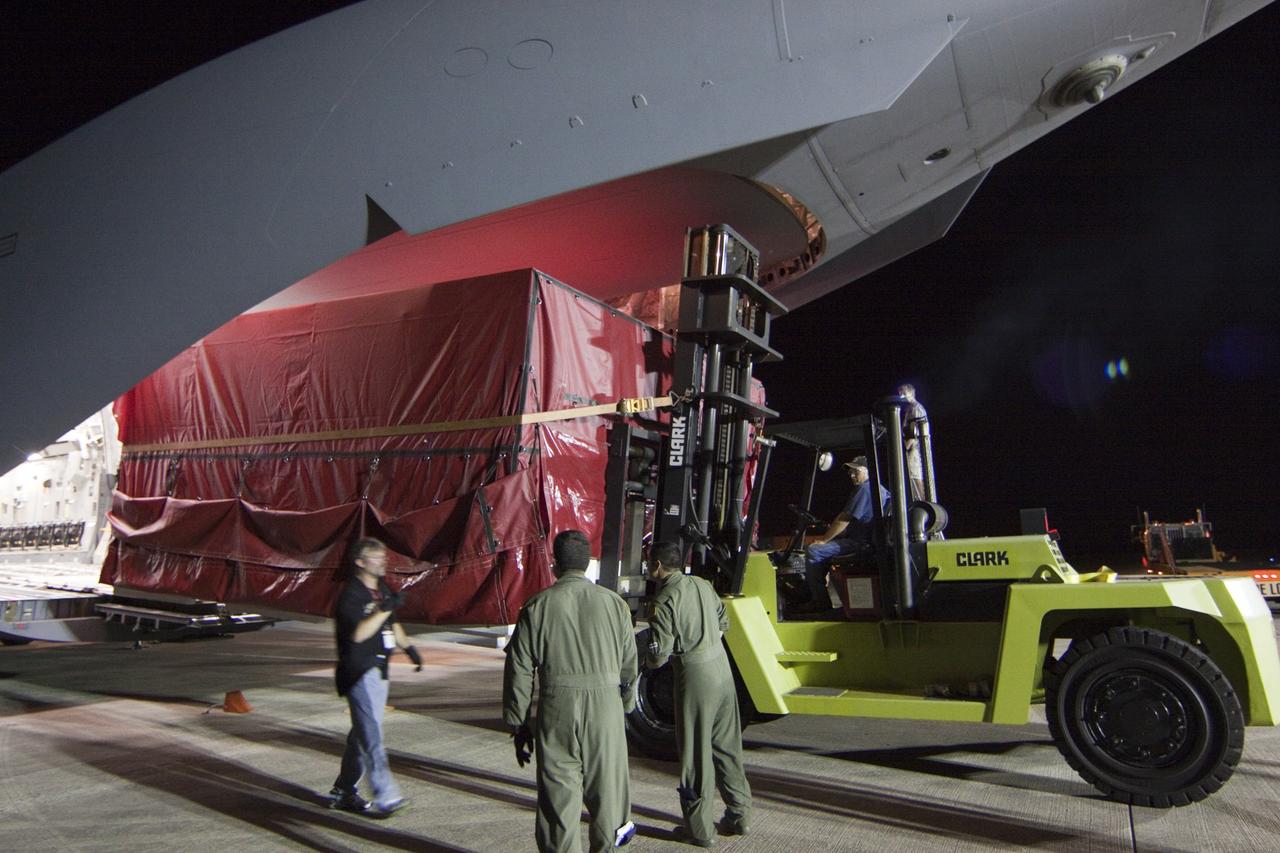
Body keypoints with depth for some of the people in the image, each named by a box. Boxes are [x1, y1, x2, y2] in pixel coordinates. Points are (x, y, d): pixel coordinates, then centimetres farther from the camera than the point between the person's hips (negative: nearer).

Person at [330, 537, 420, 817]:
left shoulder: (383, 590, 12)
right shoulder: (350, 595, -14)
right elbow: (358, 633, -27)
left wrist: (408, 647, 17)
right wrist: (387, 608, -30)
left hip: (379, 670, 9)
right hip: (359, 672, -9)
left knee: (362, 733, 15)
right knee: (371, 734, -9)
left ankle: (344, 790, 27)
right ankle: (386, 797, -9)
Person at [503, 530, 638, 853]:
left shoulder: (537, 606, -2)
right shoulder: (614, 603, 2)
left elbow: (519, 671, 0)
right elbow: (629, 666, 8)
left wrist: (518, 725, 8)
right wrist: (626, 705, 24)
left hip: (556, 709, -1)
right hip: (605, 705, 1)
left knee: (557, 790, 8)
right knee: (604, 777, 18)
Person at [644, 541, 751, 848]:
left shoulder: (664, 601, -15)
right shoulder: (702, 584, 6)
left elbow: (659, 655, -15)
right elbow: (723, 621, 18)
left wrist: (648, 661, 6)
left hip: (695, 676, -7)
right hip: (722, 667, 7)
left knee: (696, 753, 5)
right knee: (727, 745, 17)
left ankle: (699, 829, 14)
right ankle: (739, 814, 26)